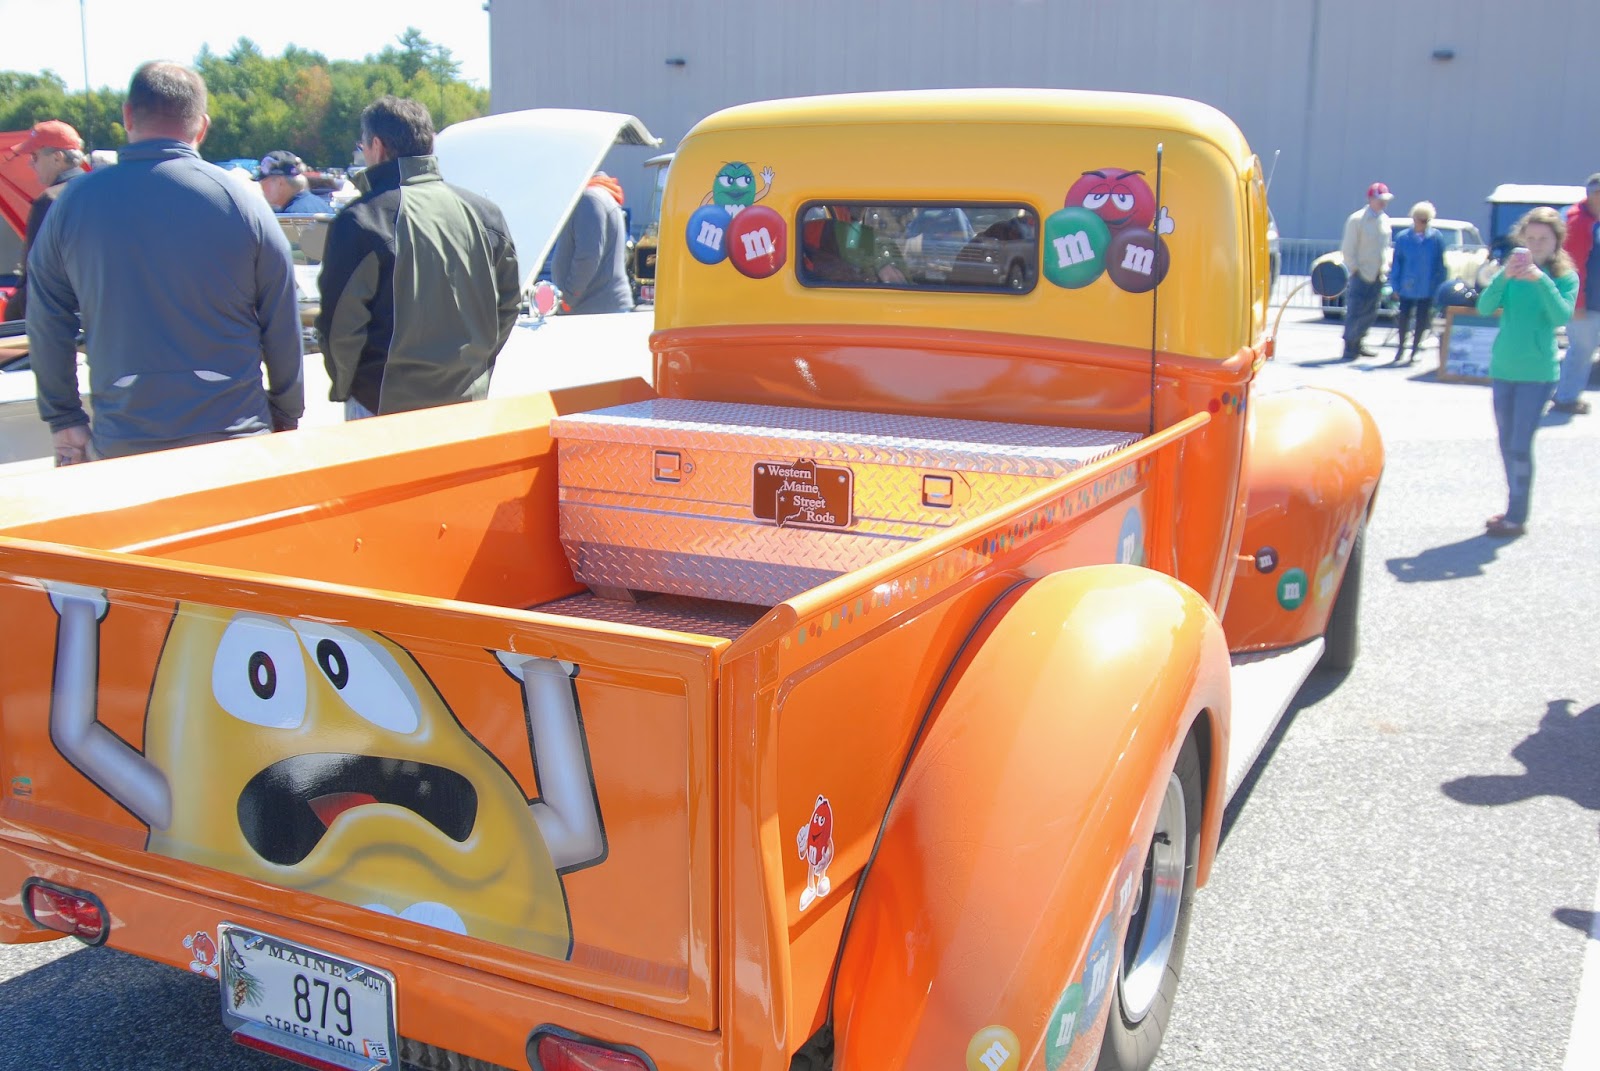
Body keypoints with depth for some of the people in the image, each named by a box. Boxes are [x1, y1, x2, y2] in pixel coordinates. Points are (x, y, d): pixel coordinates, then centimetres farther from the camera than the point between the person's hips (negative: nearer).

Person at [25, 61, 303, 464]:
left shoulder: (74, 202, 0)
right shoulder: (244, 202, -5)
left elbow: (46, 326, 6)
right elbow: (283, 329, 0)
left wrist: (64, 420, 15)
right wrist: (287, 415, 12)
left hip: (119, 443, 1)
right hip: (234, 435, -1)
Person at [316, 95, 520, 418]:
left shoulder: (358, 222, -12)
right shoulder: (485, 213, 3)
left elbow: (340, 325, -10)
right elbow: (507, 306, 10)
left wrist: (342, 388, 5)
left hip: (382, 407, -5)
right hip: (469, 403, 5)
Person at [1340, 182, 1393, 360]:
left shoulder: (1385, 220, 10)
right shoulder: (1357, 219, -9)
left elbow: (1386, 245, 18)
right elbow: (1348, 248, -9)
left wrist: (1384, 269, 11)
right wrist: (1354, 270, -11)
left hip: (1377, 276, 6)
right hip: (1361, 274, -6)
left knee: (1369, 313, 10)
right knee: (1355, 312, -5)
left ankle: (1358, 345, 21)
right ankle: (1349, 348, 2)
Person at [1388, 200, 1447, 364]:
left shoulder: (1436, 238, -5)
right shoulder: (1403, 237, -5)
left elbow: (1440, 265, 0)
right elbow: (1396, 263, 0)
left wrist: (1438, 286, -2)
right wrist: (1396, 286, -1)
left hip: (1427, 289, 0)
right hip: (1407, 287, 0)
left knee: (1422, 321, 7)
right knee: (1404, 317, 10)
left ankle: (1413, 352, 20)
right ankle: (1401, 347, 30)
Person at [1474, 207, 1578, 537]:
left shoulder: (1565, 277, -4)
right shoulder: (1514, 271, 4)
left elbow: (1562, 316, -20)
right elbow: (1484, 307, -11)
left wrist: (1540, 280, -29)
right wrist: (1504, 277, -26)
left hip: (1538, 373, -4)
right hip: (1503, 369, 4)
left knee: (1520, 446, -7)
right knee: (1506, 444, 12)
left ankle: (1516, 517, 1)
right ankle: (1514, 507, 25)